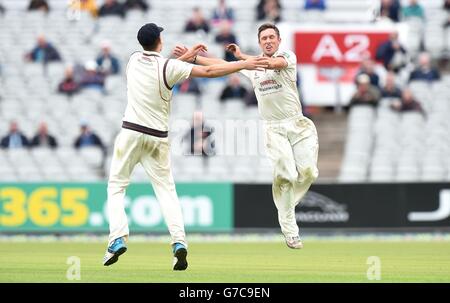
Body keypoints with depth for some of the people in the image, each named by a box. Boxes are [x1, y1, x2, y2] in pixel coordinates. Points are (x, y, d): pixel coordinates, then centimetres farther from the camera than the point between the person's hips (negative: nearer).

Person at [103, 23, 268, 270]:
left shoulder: (134, 59, 2)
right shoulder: (168, 67, -10)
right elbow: (209, 72, -13)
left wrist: (187, 56, 22)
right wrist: (244, 64, -11)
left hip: (131, 133, 1)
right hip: (158, 138, -1)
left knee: (116, 185, 9)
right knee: (166, 189, 4)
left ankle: (118, 238, -9)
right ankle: (179, 241, -13)